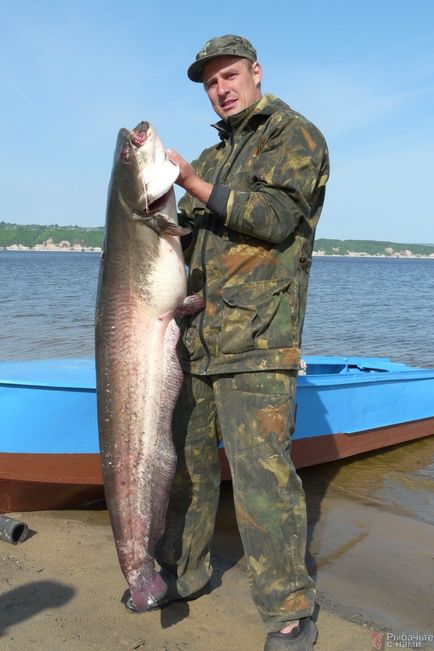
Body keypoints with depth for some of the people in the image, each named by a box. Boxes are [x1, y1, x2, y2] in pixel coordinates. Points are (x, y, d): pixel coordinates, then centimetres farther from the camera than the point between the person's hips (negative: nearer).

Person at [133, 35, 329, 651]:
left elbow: (276, 216, -12)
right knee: (184, 456, 12)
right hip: (196, 334, 8)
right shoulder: (214, 155, 25)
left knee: (261, 470, -11)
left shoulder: (296, 135, 3)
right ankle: (182, 573, 29)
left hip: (256, 336, -7)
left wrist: (193, 184, -16)